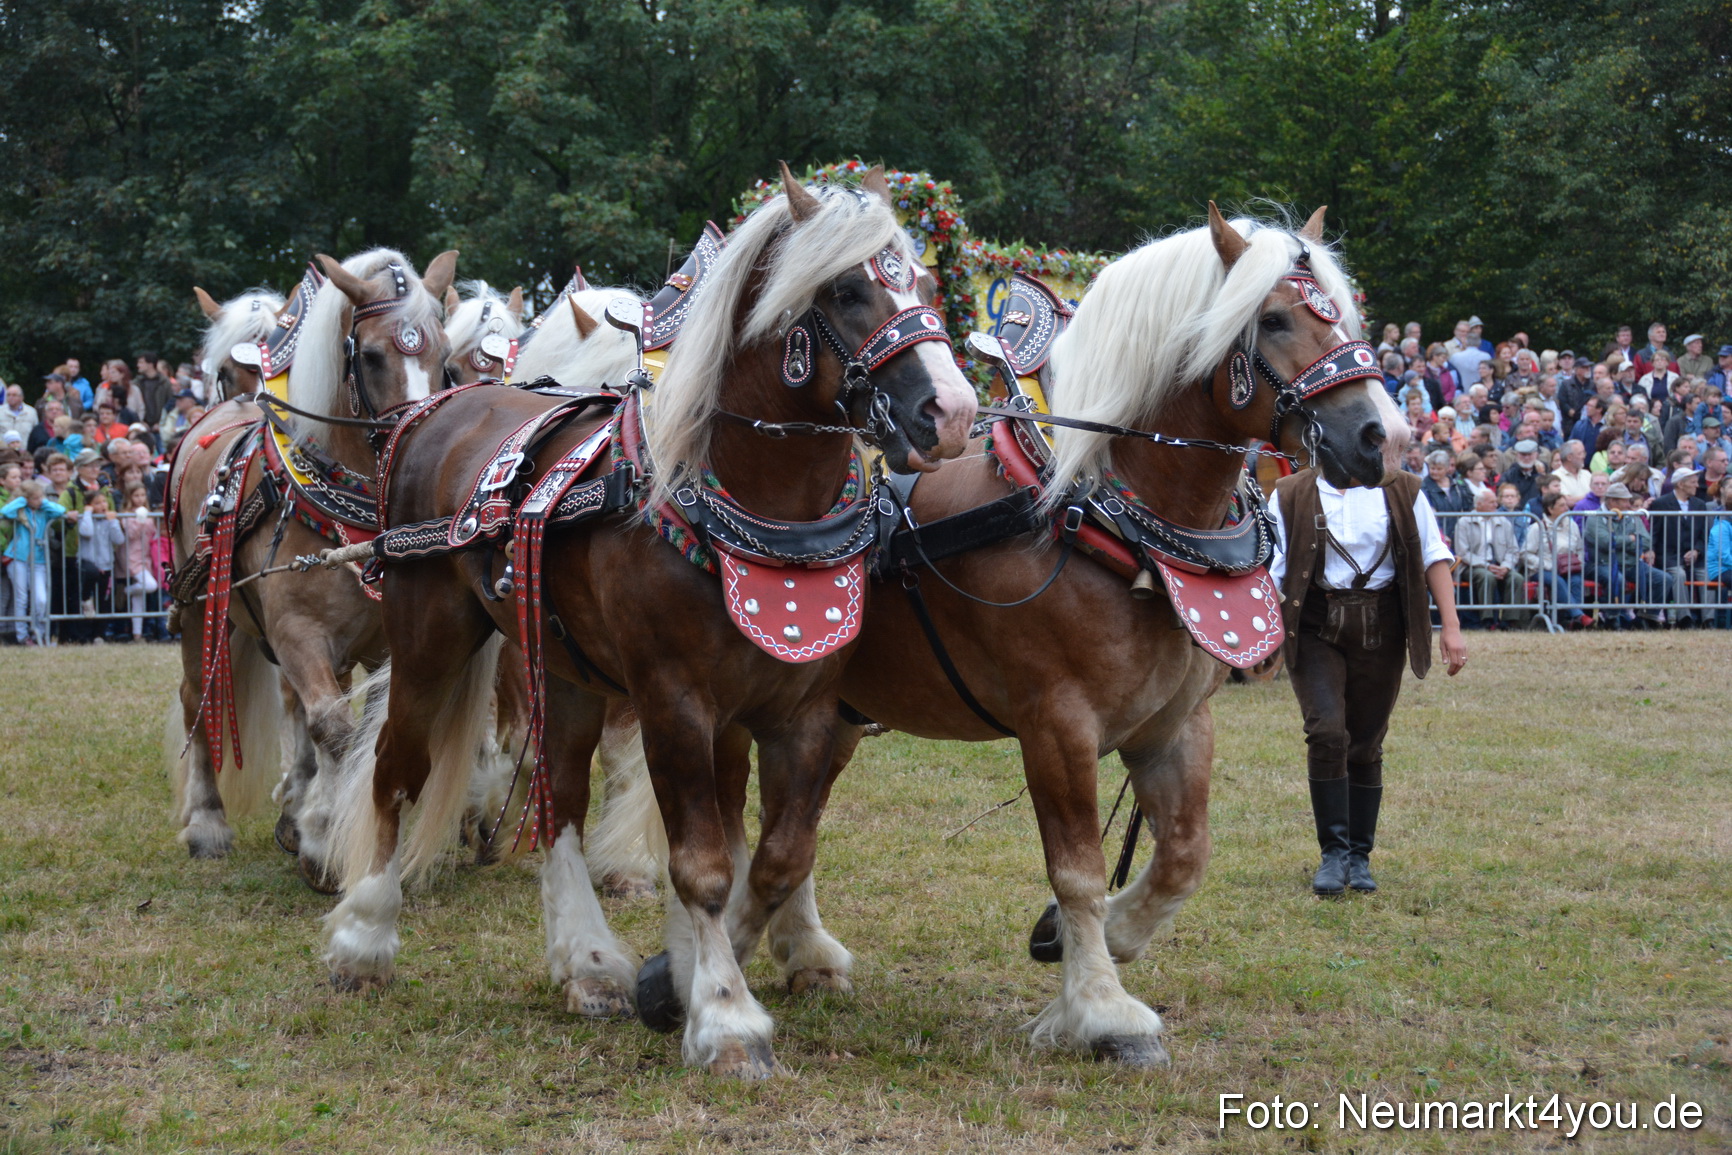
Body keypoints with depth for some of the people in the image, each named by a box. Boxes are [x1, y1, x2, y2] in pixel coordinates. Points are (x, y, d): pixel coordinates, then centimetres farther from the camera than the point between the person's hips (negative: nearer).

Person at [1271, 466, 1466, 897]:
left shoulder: (1401, 493, 5)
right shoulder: (1291, 496, 2)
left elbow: (1434, 558, 6)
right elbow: (1270, 570, 2)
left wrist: (1451, 626, -1)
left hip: (1381, 627, 1)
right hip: (1316, 626, -1)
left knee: (1366, 744, 5)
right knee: (1326, 731, -17)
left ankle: (1359, 856, 18)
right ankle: (1334, 852, -7)